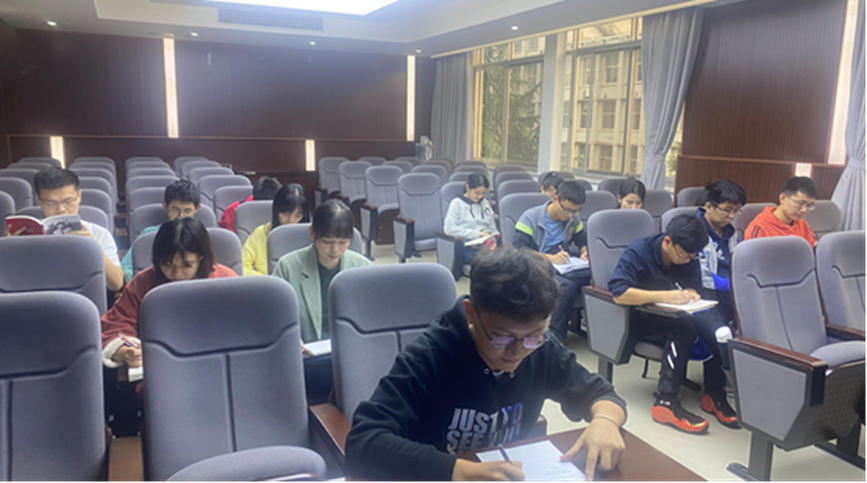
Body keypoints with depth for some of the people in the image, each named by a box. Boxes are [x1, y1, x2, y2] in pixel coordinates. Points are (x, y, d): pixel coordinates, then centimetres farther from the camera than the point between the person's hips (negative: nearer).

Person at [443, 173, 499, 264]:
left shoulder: (486, 204, 23)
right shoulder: (457, 203, 6)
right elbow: (448, 228, -5)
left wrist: (495, 235, 0)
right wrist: (477, 234, -8)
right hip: (468, 247, -5)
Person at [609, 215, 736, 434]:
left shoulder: (689, 255, 2)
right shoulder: (638, 253, -17)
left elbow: (694, 286, 17)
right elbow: (618, 293, -29)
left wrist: (690, 294, -10)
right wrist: (665, 296, -34)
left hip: (680, 314, 6)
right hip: (645, 320, -5)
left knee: (718, 328, -25)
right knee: (683, 328, -36)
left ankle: (714, 395, -11)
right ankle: (666, 401, -29)